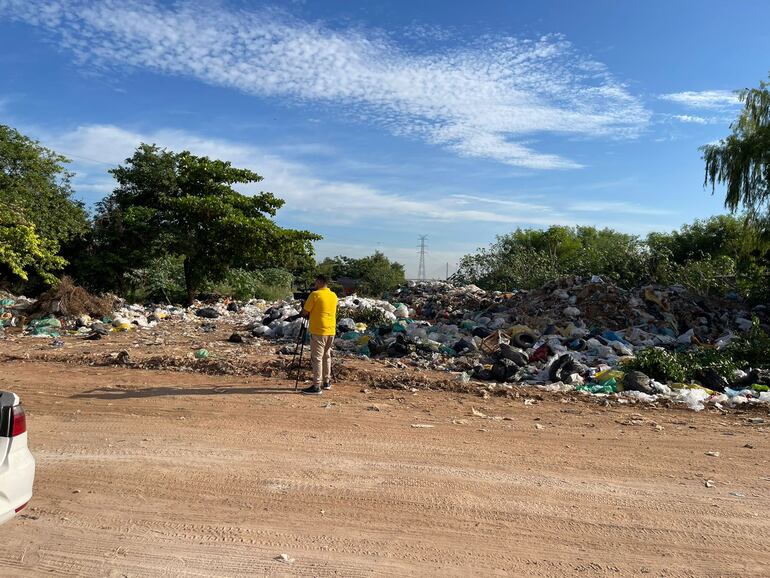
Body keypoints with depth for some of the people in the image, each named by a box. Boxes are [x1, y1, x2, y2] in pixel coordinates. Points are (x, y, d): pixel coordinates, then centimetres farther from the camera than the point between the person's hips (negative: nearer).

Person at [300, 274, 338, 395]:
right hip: (331, 331, 7)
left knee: (317, 358, -4)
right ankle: (327, 382, 23)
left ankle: (316, 386, -5)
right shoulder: (334, 296, 10)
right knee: (327, 356, 17)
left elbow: (305, 312, -8)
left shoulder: (315, 294, -11)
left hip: (318, 331, -7)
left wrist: (304, 307, 14)